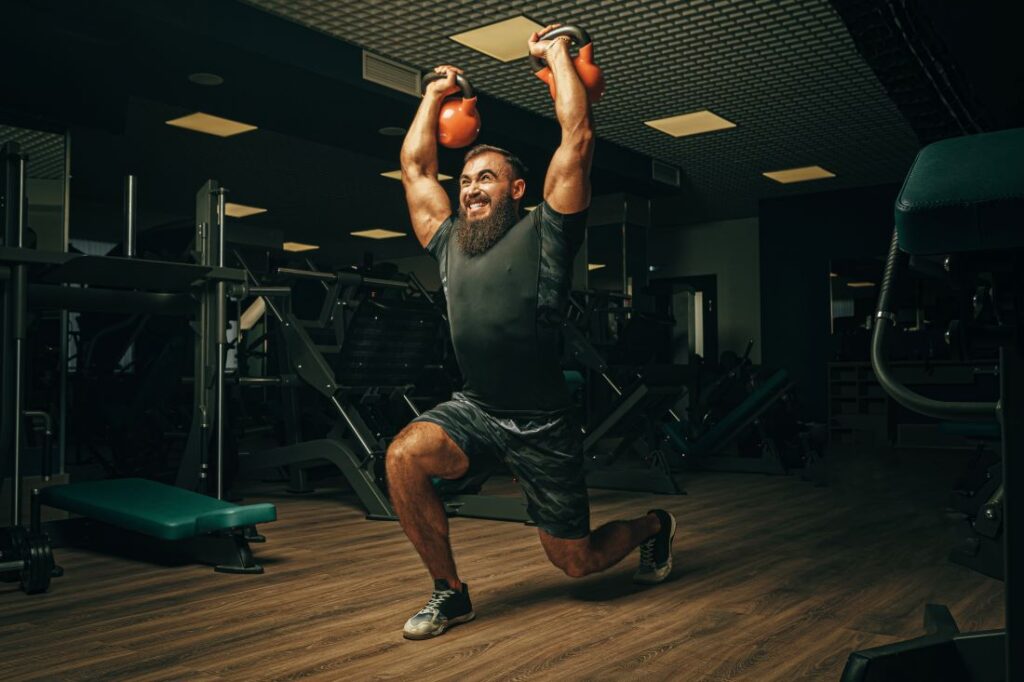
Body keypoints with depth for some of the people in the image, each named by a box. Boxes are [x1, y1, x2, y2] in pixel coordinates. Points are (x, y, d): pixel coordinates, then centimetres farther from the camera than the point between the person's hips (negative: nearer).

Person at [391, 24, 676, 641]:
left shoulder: (543, 233, -5)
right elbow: (415, 162, 16)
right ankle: (451, 592, -4)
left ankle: (653, 526, 42)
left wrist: (558, 55, -1)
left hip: (541, 425, -4)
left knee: (577, 562, 6)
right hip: (474, 409, 4)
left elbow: (578, 137, -11)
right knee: (404, 457, -26)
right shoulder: (450, 242, 9)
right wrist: (435, 94, 24)